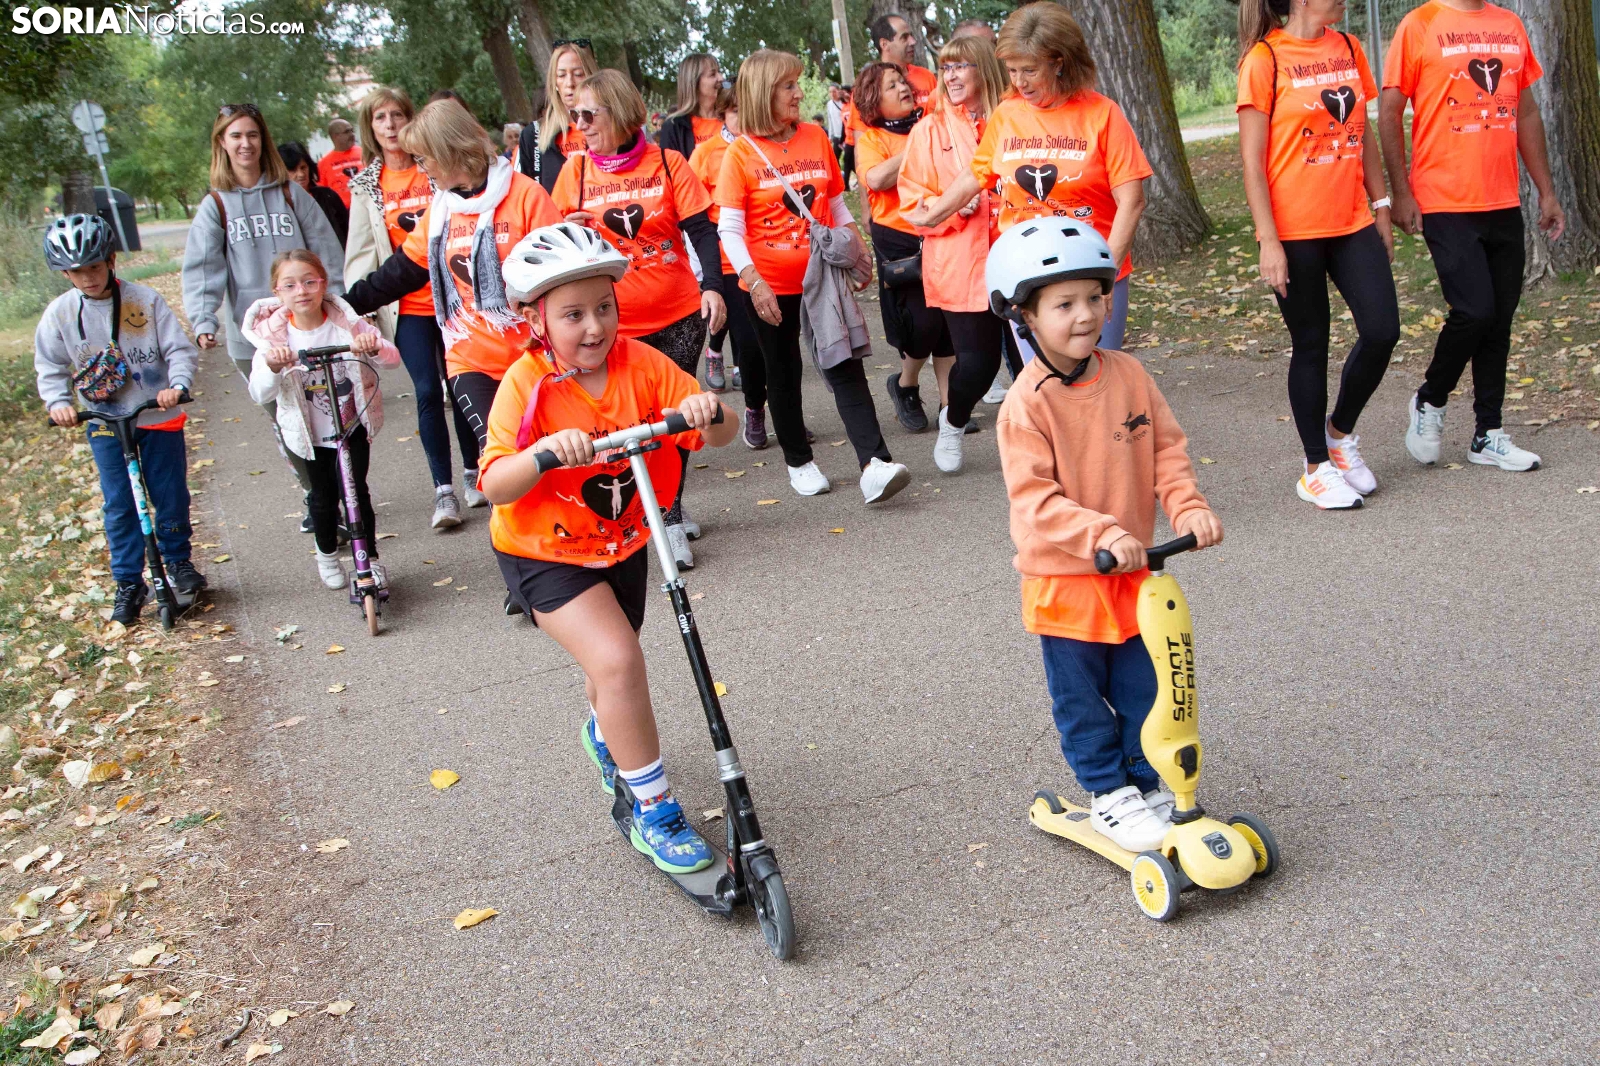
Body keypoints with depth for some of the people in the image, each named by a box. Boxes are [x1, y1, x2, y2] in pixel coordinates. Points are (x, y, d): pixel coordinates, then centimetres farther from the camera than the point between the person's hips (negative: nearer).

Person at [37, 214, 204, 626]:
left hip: (159, 416, -1)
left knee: (171, 495, 7)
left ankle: (178, 560, 30)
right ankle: (129, 583, 16)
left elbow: (179, 349, -9)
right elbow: (50, 368, 5)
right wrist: (58, 402, -13)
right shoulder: (60, 313, -4)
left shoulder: (145, 300, -10)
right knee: (119, 504, 4)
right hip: (106, 423, 1)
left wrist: (177, 384, -26)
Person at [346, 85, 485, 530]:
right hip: (409, 306, 1)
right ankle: (444, 490, 3)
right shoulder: (366, 187, 6)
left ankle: (473, 473, 24)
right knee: (428, 392, -5)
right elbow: (361, 253, 3)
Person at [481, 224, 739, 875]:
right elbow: (495, 486, -29)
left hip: (623, 542, 5)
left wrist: (706, 411, -38)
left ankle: (606, 737, 60)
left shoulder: (639, 364, -13)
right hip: (545, 553, -4)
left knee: (611, 662, 22)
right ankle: (654, 812, -6)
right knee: (617, 661, -22)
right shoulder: (528, 384, -21)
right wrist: (544, 451, -47)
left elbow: (720, 434, -15)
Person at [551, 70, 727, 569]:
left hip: (679, 315, 0)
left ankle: (672, 514, 23)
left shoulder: (666, 163, -1)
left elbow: (701, 228, -3)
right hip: (615, 325, 1)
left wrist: (712, 285, -16)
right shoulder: (576, 170, 2)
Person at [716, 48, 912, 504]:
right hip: (770, 288, -2)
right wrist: (754, 282, -21)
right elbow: (730, 229, -11)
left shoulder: (816, 137, 4)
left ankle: (874, 462, -13)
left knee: (845, 367, -6)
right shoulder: (741, 152, -7)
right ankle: (798, 460, 25)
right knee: (783, 373, 10)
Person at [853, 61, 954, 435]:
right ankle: (904, 385, 19)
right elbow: (876, 178, -18)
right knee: (923, 320, -9)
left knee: (947, 321, 5)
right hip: (898, 238, -4)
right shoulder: (870, 137, 0)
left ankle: (948, 402, 16)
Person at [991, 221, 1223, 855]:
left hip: (1133, 570, 5)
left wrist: (1188, 506, -14)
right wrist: (1100, 534, -34)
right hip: (1063, 577, -4)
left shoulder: (1128, 375, -3)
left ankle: (1150, 783, 35)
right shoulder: (1027, 404, -19)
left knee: (1143, 689, 16)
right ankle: (1108, 795, 27)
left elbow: (1167, 447, 2)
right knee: (1081, 698, 10)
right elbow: (1033, 497, -23)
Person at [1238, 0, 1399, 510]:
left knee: (1382, 330, -3)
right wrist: (1268, 240, -13)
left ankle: (1340, 430, 22)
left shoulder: (1348, 48, 11)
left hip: (1353, 222, 5)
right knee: (1311, 347, 3)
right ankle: (1317, 467, 17)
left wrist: (1380, 206, 15)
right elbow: (1252, 159, -9)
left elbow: (1363, 137, 18)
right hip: (1296, 231, -5)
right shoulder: (1265, 59, -7)